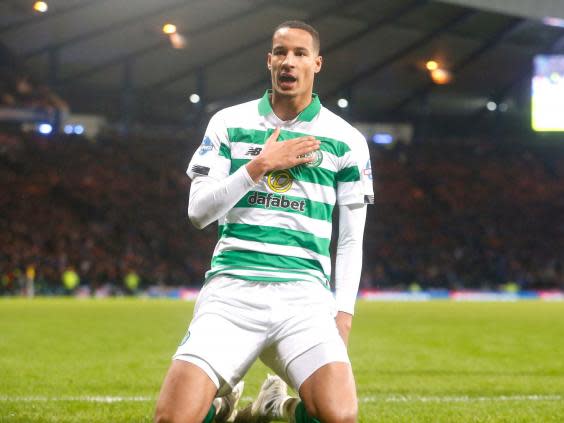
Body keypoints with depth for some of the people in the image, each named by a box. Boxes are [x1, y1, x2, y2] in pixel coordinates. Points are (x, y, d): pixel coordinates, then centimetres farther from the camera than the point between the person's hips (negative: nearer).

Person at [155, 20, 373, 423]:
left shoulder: (347, 141, 9)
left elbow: (350, 241, 12)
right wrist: (260, 166, -7)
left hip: (304, 294, 0)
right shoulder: (228, 123, 10)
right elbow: (198, 211, 2)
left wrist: (343, 314, 1)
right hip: (231, 288, 0)